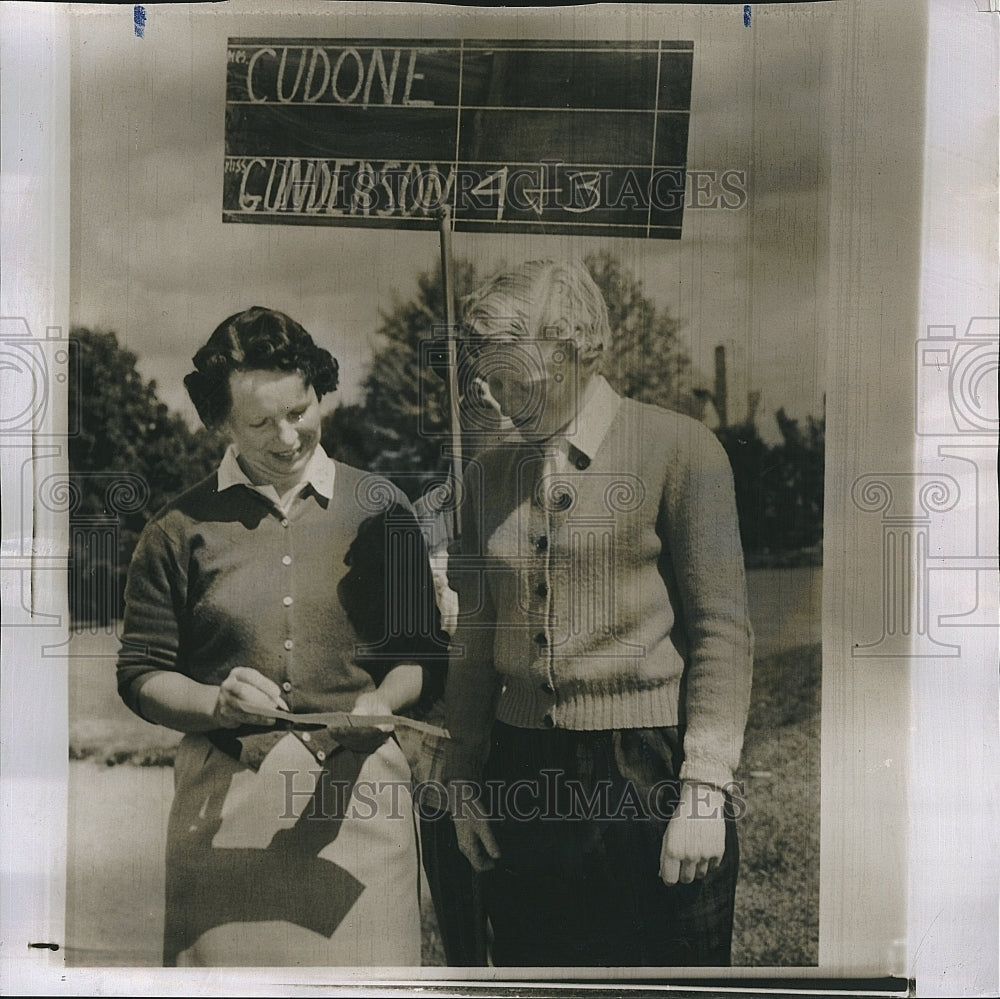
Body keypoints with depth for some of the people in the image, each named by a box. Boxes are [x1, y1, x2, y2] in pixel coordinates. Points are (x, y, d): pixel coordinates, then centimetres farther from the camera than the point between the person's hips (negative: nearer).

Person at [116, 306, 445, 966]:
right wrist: (217, 703, -12)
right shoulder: (181, 528, 5)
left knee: (361, 964, 2)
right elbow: (141, 676, 6)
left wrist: (380, 702, -10)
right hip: (226, 797, 0)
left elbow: (425, 657, 9)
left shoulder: (381, 510, 7)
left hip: (357, 786, 1)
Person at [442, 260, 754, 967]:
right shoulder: (488, 475, 11)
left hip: (647, 775, -4)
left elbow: (722, 630, -7)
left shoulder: (679, 448, -4)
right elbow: (476, 638, 13)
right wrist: (466, 779, 11)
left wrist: (703, 789, -11)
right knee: (528, 964, 12)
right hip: (523, 776, 5)